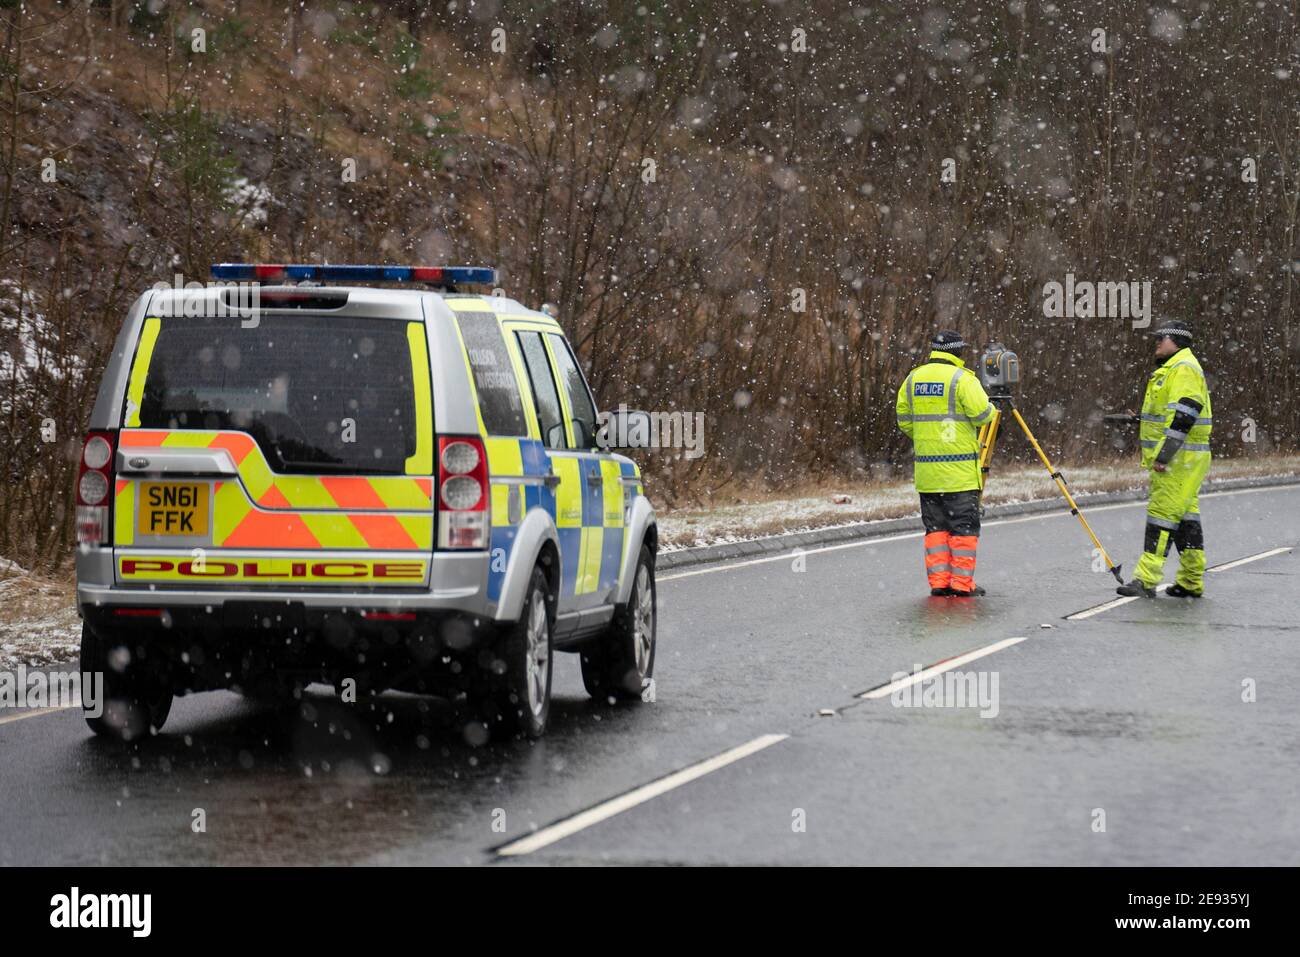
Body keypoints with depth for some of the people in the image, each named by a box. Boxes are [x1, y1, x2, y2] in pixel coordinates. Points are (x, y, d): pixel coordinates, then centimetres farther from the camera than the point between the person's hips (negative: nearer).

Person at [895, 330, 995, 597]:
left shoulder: (912, 379, 9)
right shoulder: (962, 379, -10)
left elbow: (904, 420, 12)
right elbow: (982, 414, -15)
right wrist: (992, 408, 7)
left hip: (926, 467, 5)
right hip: (960, 469, -5)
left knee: (935, 526, 10)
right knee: (964, 525, 0)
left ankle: (938, 581, 7)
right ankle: (962, 583, -2)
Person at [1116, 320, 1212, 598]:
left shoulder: (1184, 368, -13)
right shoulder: (1173, 369, 21)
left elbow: (1184, 415, -22)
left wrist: (1163, 455, -23)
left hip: (1179, 459, -11)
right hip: (1180, 460, 11)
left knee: (1162, 513, -12)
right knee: (1185, 515, 11)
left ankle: (1146, 580, -14)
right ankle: (1191, 582, 13)